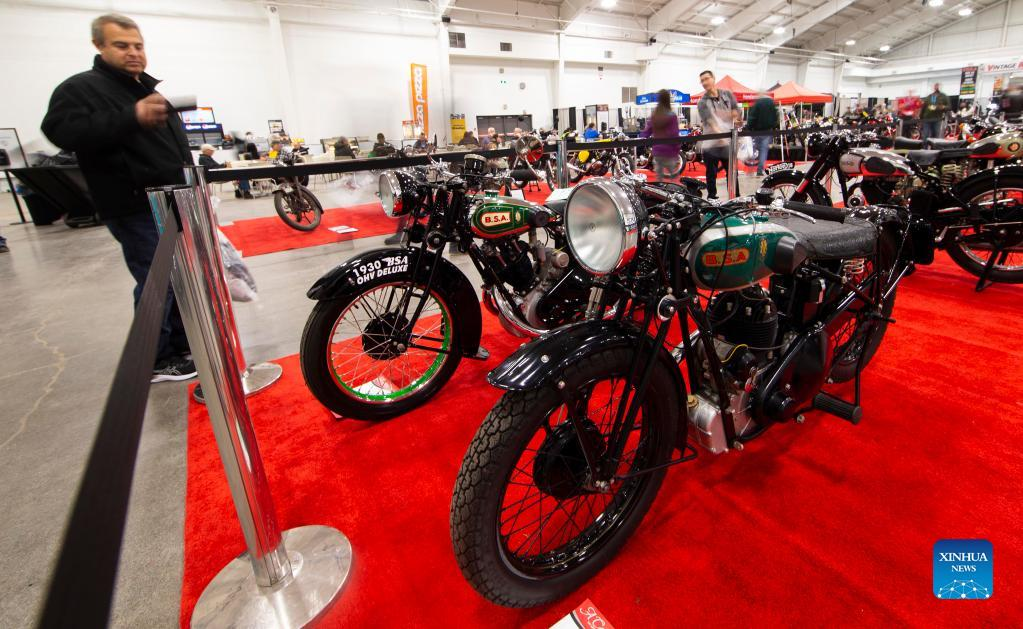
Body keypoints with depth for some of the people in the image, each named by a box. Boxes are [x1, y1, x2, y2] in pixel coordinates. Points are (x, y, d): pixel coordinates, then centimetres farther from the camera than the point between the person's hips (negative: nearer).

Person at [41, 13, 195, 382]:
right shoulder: (81, 88, -4)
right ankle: (157, 362, 5)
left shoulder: (153, 88, 21)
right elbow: (61, 132, -21)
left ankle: (184, 345, 26)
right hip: (137, 210, -8)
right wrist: (132, 117, -30)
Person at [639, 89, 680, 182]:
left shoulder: (653, 116, 4)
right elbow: (674, 136, -12)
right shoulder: (672, 116, -10)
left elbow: (646, 133, 6)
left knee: (659, 179, 12)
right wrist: (677, 152, -4)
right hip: (669, 152, -5)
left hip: (656, 152, 5)